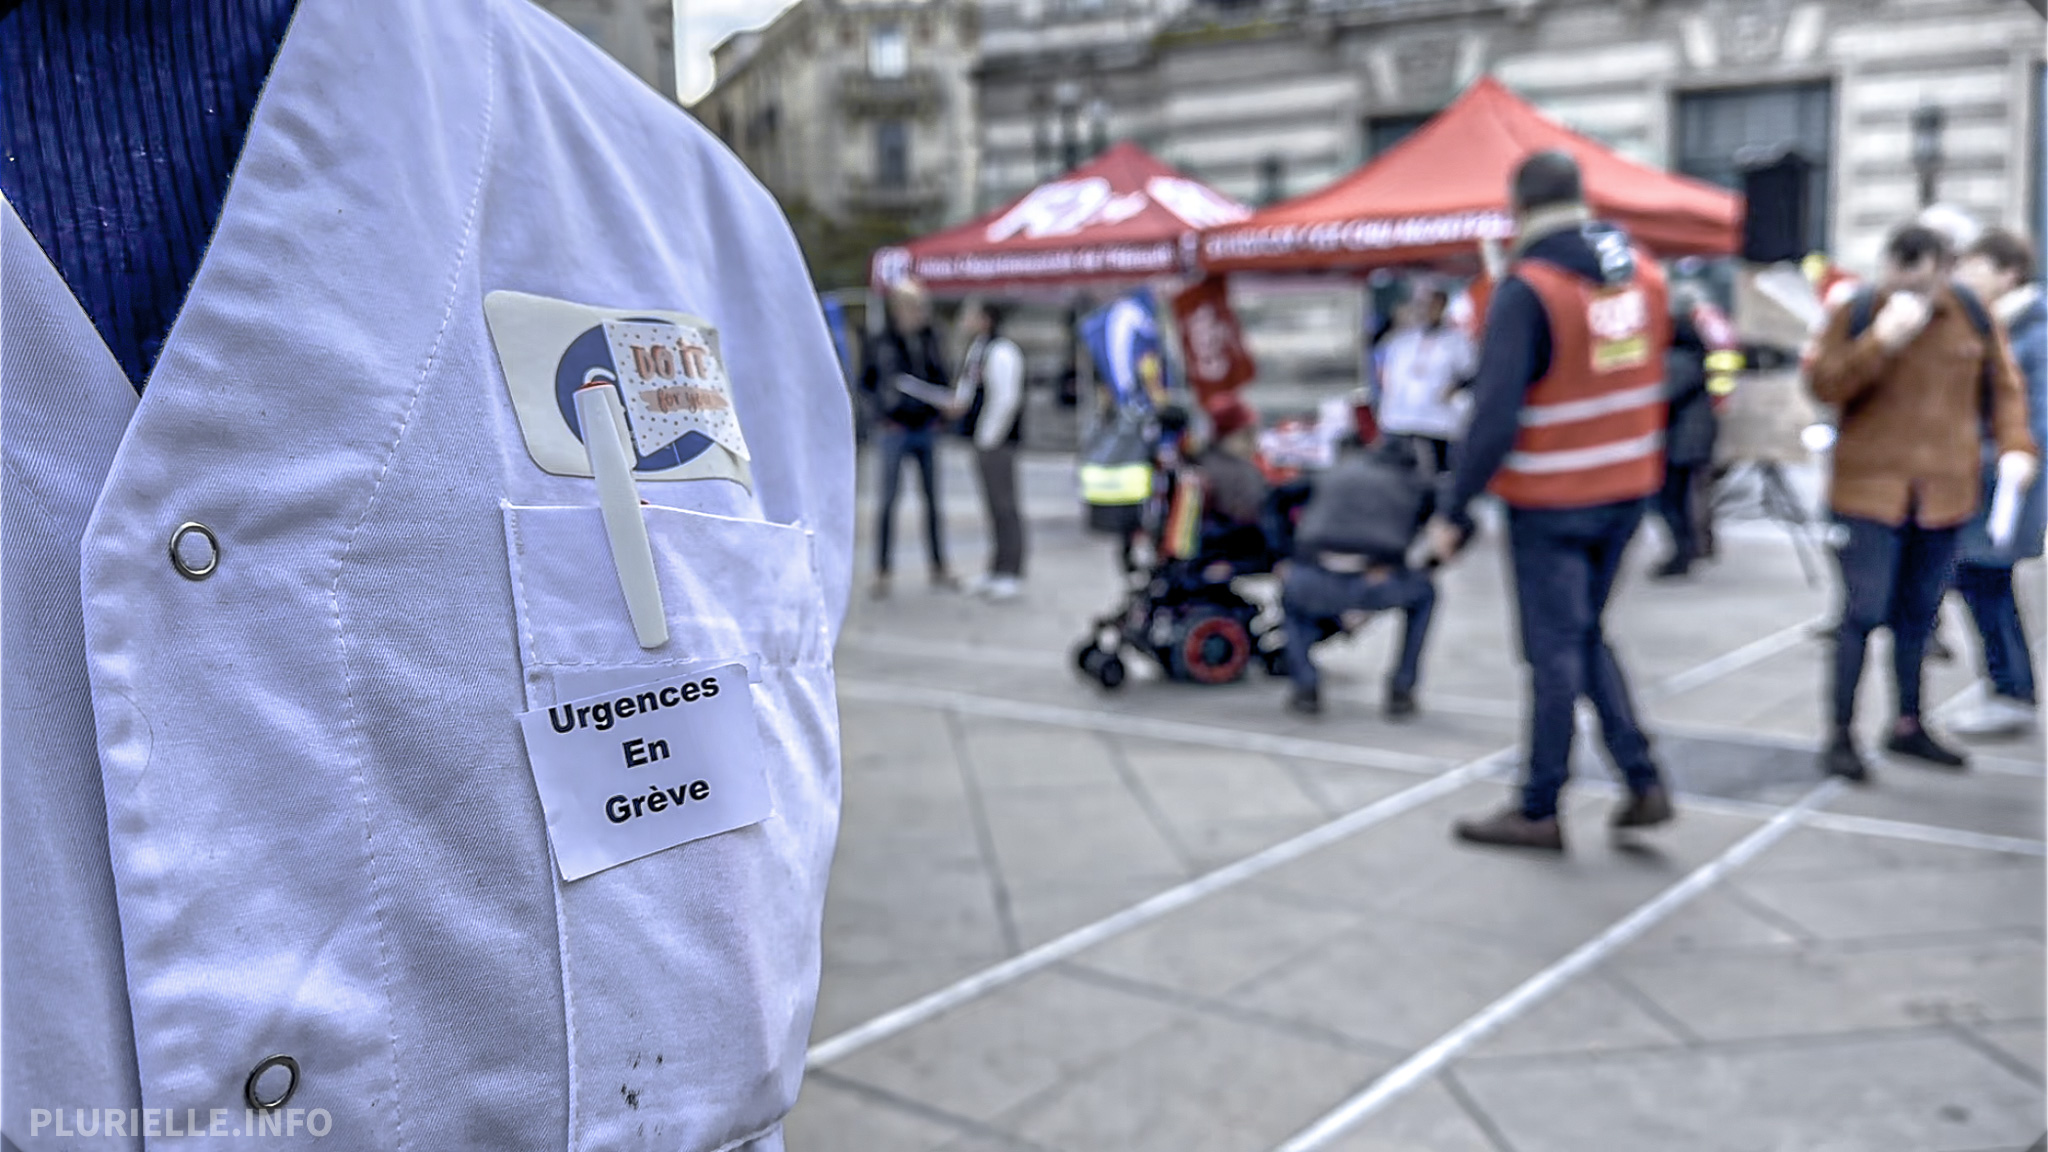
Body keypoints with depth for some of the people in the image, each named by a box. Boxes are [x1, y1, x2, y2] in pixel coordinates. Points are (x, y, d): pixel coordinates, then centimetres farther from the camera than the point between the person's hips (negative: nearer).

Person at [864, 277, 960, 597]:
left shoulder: (929, 338, 5)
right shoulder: (886, 344, -9)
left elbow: (939, 374, 12)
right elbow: (900, 381, -14)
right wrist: (941, 397, -23)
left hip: (927, 426, 5)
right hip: (897, 427, -5)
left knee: (933, 496, 9)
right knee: (889, 496, -2)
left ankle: (939, 568, 16)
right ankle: (881, 570, 4)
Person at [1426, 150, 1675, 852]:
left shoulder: (1527, 290, -17)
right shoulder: (1644, 273, 5)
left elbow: (1495, 413, -20)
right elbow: (1653, 383, 11)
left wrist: (1455, 511, -15)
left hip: (1550, 503, -6)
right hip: (1627, 490, 7)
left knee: (1555, 649, 2)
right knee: (1586, 635, 20)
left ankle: (1540, 812, 13)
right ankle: (1643, 782, 16)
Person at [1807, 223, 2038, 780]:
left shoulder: (1972, 316, 4)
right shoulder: (1856, 315, -5)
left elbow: (2004, 385, 13)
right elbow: (1823, 384, -14)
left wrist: (2014, 444, 0)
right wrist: (1881, 341, -24)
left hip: (1945, 493, 4)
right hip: (1870, 489, -4)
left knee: (1919, 614, 15)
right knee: (1863, 612, -7)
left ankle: (1908, 725, 28)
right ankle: (1840, 733, 3)